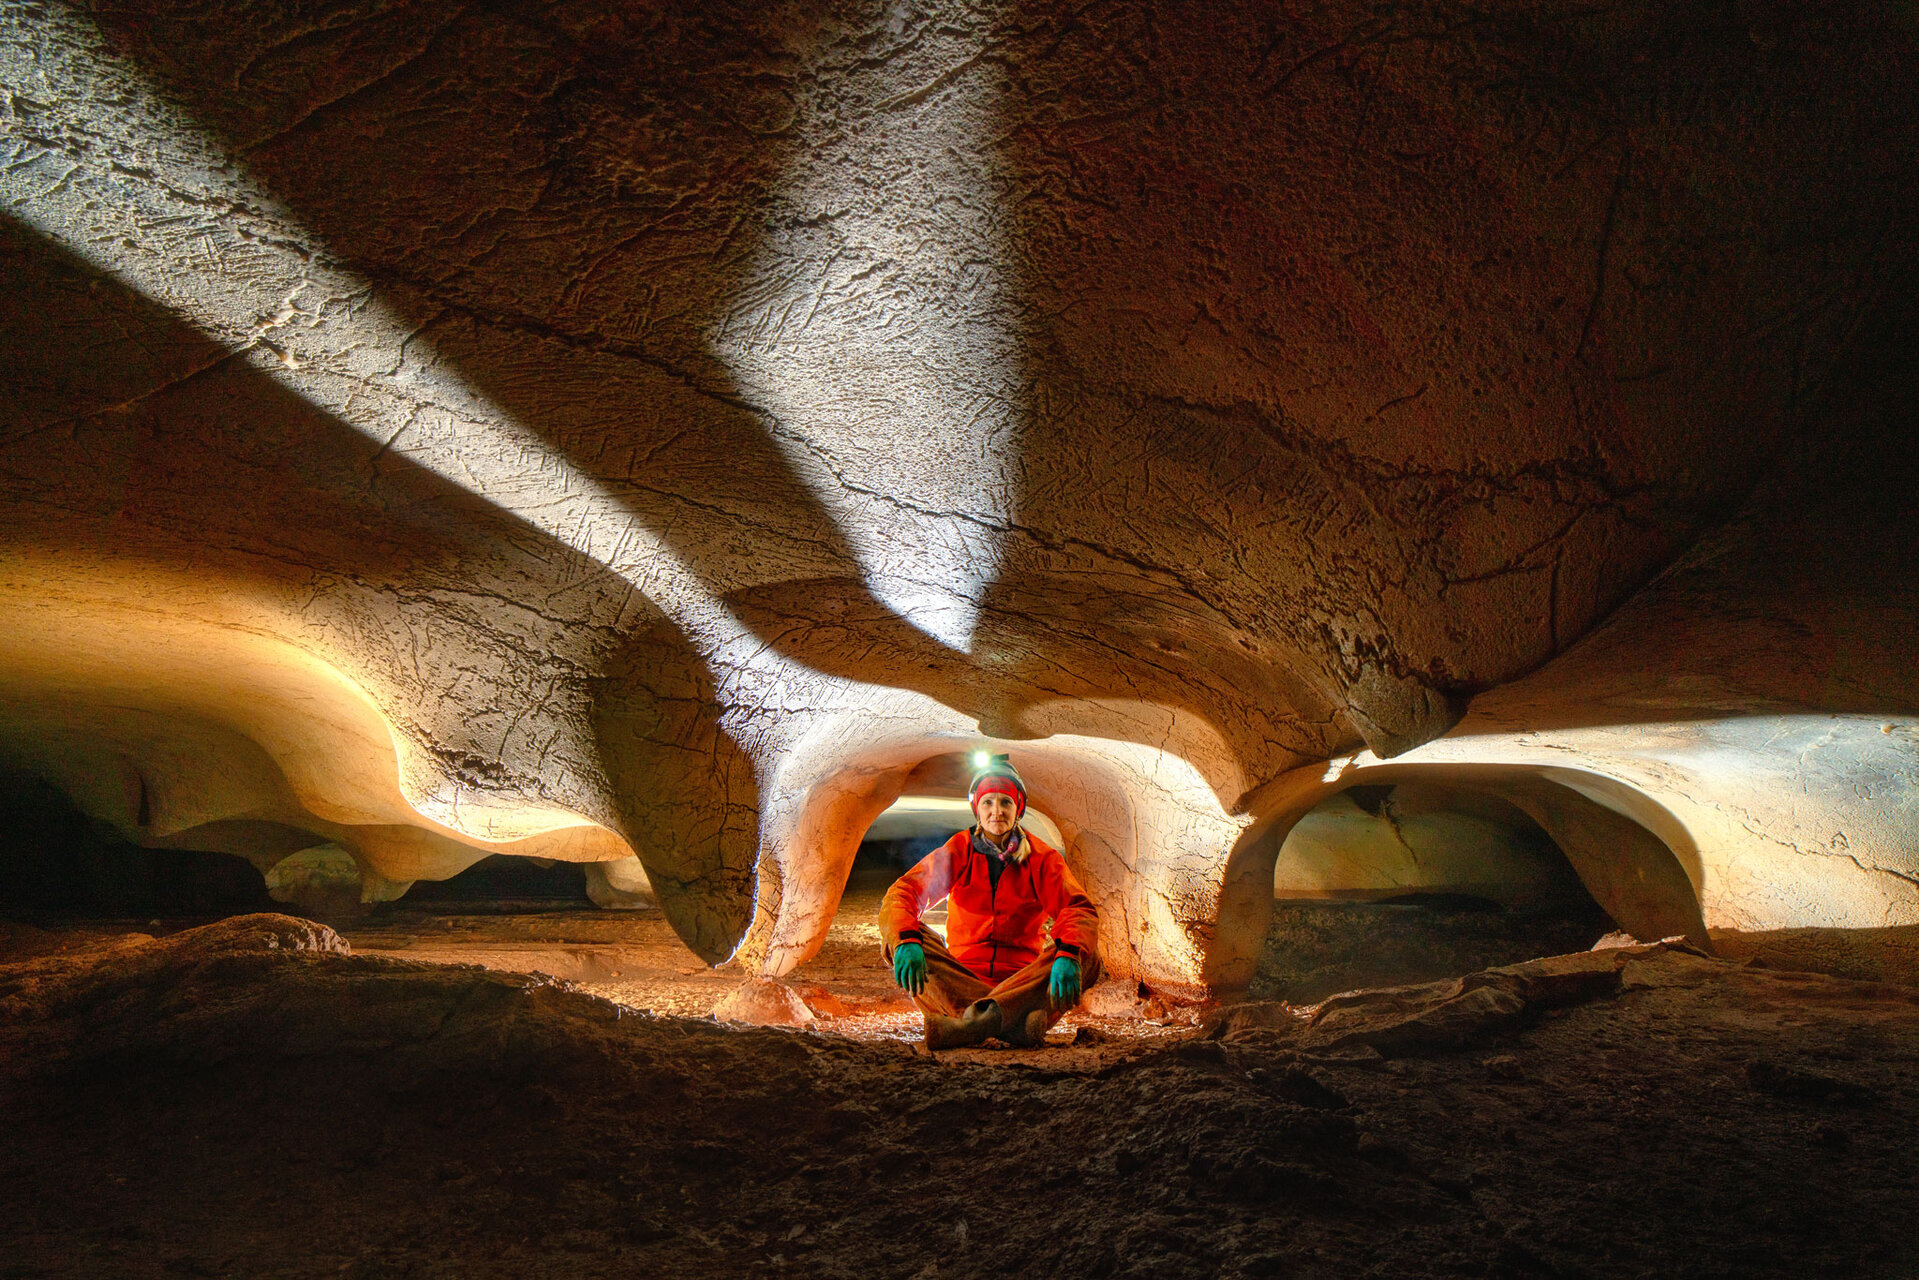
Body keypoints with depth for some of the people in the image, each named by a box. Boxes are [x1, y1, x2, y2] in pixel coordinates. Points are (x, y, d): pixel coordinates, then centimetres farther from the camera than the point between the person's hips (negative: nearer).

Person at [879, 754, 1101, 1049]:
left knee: (1086, 960, -26)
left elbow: (1079, 909, -11)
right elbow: (903, 893, -9)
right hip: (962, 976, 0)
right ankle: (1014, 1022, -43)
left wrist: (1068, 955, -34)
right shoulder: (958, 851, 3)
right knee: (898, 938, -26)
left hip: (1023, 979, 0)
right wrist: (906, 941, -32)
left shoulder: (1041, 858, 3)